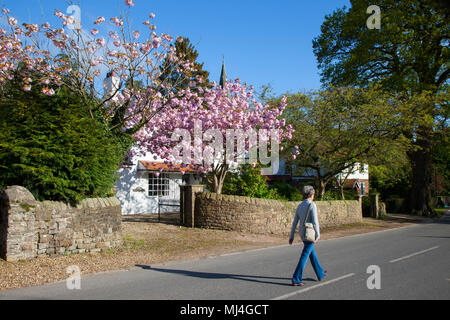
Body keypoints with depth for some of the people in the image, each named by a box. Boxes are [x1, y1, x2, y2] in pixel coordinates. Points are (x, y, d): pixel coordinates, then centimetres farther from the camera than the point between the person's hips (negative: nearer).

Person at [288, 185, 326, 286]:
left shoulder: (299, 206, 9)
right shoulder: (312, 205, -13)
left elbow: (294, 222, 8)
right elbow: (315, 221, -19)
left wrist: (291, 236, 9)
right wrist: (318, 235, -11)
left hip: (302, 234, 8)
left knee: (312, 253, 22)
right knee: (304, 256, -7)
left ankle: (320, 274, 37)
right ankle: (296, 279, -9)